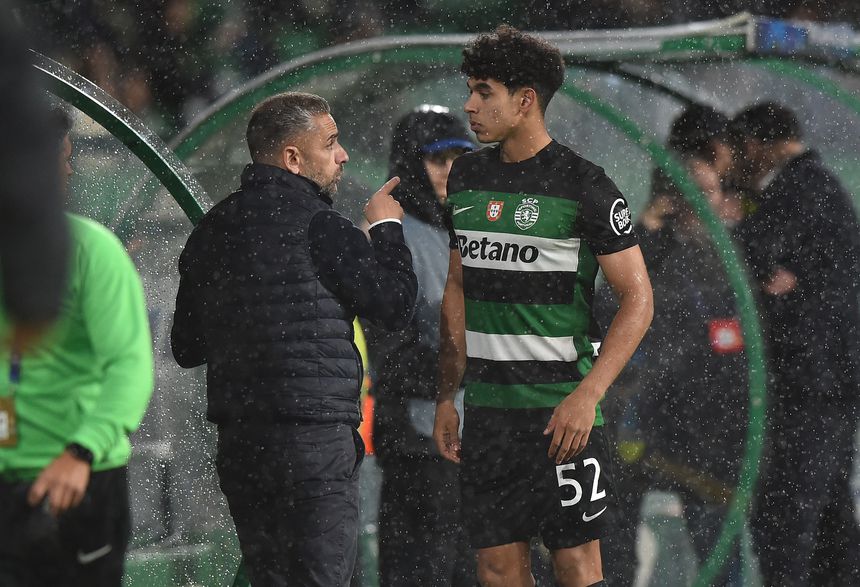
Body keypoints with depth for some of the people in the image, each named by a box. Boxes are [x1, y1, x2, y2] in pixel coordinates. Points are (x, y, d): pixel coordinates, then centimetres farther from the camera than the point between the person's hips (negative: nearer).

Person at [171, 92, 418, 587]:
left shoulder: (212, 230, 11)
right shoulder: (319, 227, -12)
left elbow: (187, 348, 15)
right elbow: (398, 305, -6)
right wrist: (388, 227, 8)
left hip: (237, 446, 7)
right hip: (314, 441, -7)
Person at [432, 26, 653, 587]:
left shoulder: (583, 185, -9)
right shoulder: (467, 177, 11)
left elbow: (638, 298, -9)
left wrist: (587, 395, -19)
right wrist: (447, 397, 13)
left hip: (560, 410, -6)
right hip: (487, 408, 6)